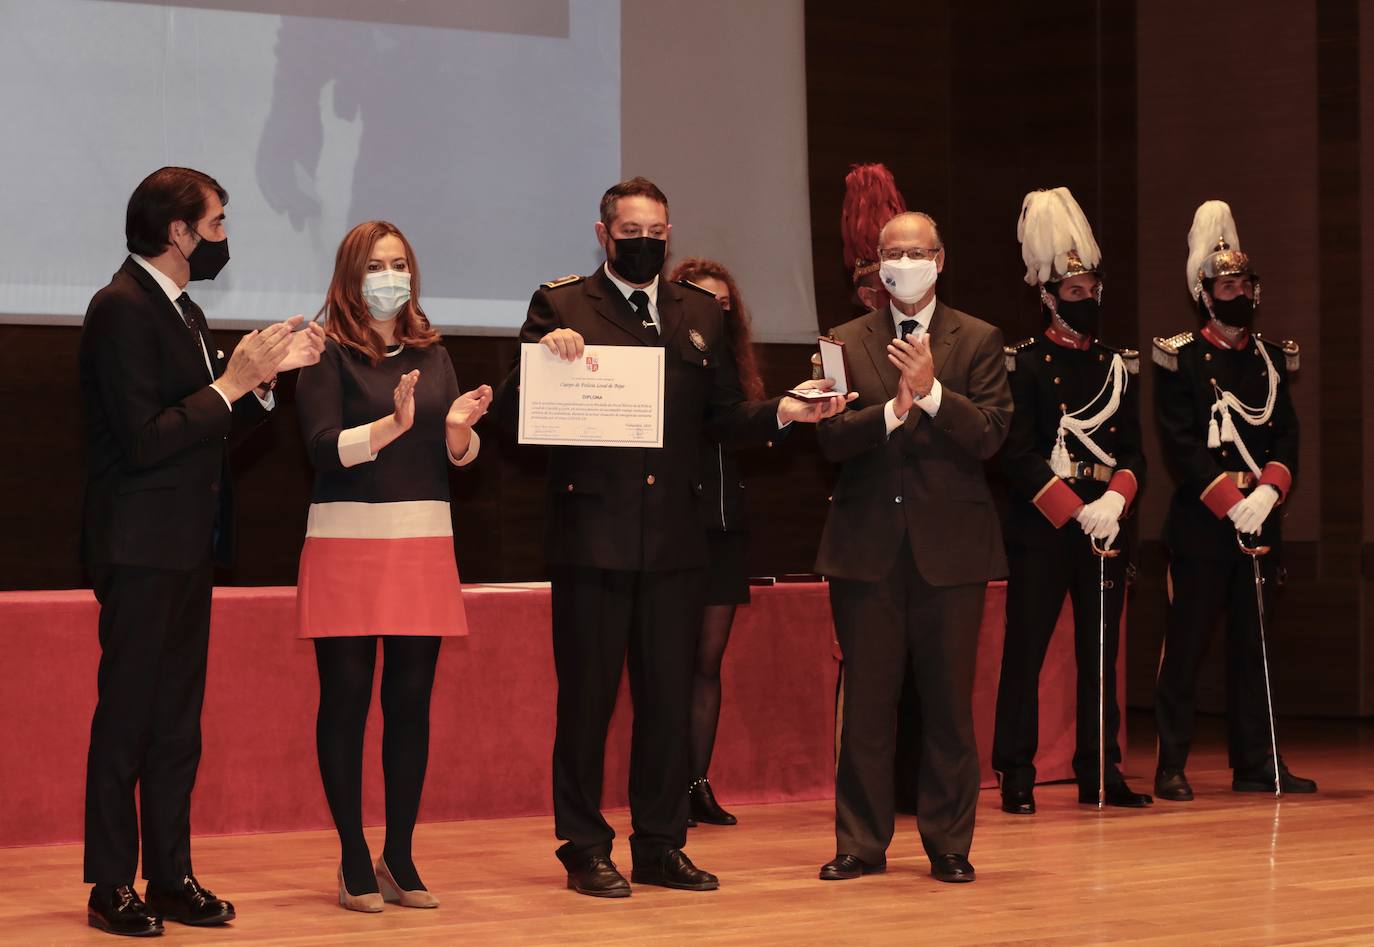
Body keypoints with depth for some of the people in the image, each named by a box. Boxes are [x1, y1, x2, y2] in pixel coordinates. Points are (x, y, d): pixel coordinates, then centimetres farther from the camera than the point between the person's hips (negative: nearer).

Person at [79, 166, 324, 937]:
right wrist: (233, 382, -17)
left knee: (177, 721, 11)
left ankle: (171, 876, 17)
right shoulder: (123, 309, -14)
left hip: (189, 550, 9)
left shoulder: (184, 313, 16)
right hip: (141, 549, -9)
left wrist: (263, 378, 5)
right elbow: (144, 439, -21)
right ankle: (112, 888, 5)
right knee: (125, 719, -2)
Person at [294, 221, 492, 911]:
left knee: (411, 701, 5)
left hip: (424, 544, 4)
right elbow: (323, 446, -13)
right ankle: (354, 862, 6)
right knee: (346, 700, -1)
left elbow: (461, 458, 11)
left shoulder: (432, 353, 13)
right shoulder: (328, 354, -1)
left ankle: (399, 858, 12)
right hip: (348, 543, -4)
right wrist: (393, 424, -27)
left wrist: (459, 428, -11)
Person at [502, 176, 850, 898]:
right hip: (593, 533, -4)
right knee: (587, 697, 3)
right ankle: (585, 850, 12)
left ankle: (661, 845, 18)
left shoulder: (699, 313, 14)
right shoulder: (561, 305, 1)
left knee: (668, 698, 8)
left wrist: (782, 413, -5)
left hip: (675, 535, 4)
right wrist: (543, 354, -24)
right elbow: (513, 407, -5)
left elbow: (722, 417, 13)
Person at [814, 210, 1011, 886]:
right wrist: (892, 410, -18)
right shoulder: (846, 342, 9)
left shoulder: (978, 341, 6)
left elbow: (991, 435, -5)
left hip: (950, 546, -1)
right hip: (867, 545, 1)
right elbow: (830, 438, -2)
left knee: (949, 703, 3)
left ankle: (948, 843, 12)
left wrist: (932, 391, -18)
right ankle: (861, 843, 12)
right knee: (866, 702, 4)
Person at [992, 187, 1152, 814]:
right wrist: (1077, 512, -17)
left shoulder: (1119, 366, 12)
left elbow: (1133, 452, 8)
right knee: (1025, 652, -2)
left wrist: (1115, 501, -12)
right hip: (1041, 530, -5)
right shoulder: (1026, 365, -3)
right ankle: (1017, 776, 3)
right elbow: (1018, 456, -9)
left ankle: (1099, 773, 15)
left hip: (1107, 526, 5)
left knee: (1101, 653, 8)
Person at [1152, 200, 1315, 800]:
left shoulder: (1271, 359, 13)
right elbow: (1179, 444, -9)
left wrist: (1268, 490, -12)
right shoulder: (1181, 358, -2)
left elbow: (1287, 435, 7)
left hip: (1260, 520, 5)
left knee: (1253, 643, 9)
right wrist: (1230, 500, -17)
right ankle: (1171, 767, 2)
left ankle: (1254, 763, 14)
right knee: (1186, 644, -2)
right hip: (1201, 521, -5)